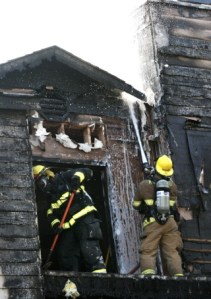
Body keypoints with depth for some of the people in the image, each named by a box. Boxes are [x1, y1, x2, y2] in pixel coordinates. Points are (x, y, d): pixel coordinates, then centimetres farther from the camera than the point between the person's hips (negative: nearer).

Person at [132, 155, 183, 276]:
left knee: (148, 252, -8)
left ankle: (148, 273, -30)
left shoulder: (144, 185, 1)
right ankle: (178, 274, -10)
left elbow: (136, 205, 11)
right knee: (172, 252, 3)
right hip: (170, 222, 2)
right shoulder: (172, 186, 7)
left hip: (152, 223, -2)